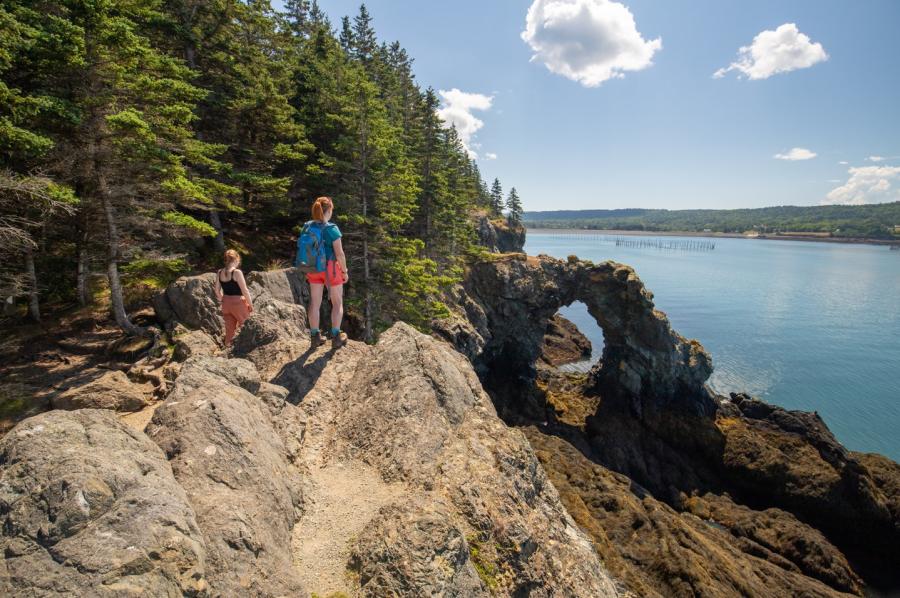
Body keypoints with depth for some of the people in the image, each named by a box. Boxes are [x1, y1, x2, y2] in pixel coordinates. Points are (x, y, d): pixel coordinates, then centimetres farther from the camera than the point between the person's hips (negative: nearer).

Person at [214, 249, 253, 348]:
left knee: (229, 328, 19)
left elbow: (217, 291, 7)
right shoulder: (237, 272, -19)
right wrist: (250, 304, -7)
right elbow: (245, 291, -18)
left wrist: (224, 301, 19)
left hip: (226, 304, 6)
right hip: (238, 303, -6)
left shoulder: (219, 273, 0)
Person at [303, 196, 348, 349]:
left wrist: (308, 269, 16)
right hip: (331, 268, -5)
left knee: (315, 302, 11)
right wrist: (345, 271, -5)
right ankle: (336, 336, 11)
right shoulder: (332, 228, -17)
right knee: (337, 302, 10)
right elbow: (339, 254, -17)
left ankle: (315, 336, 18)